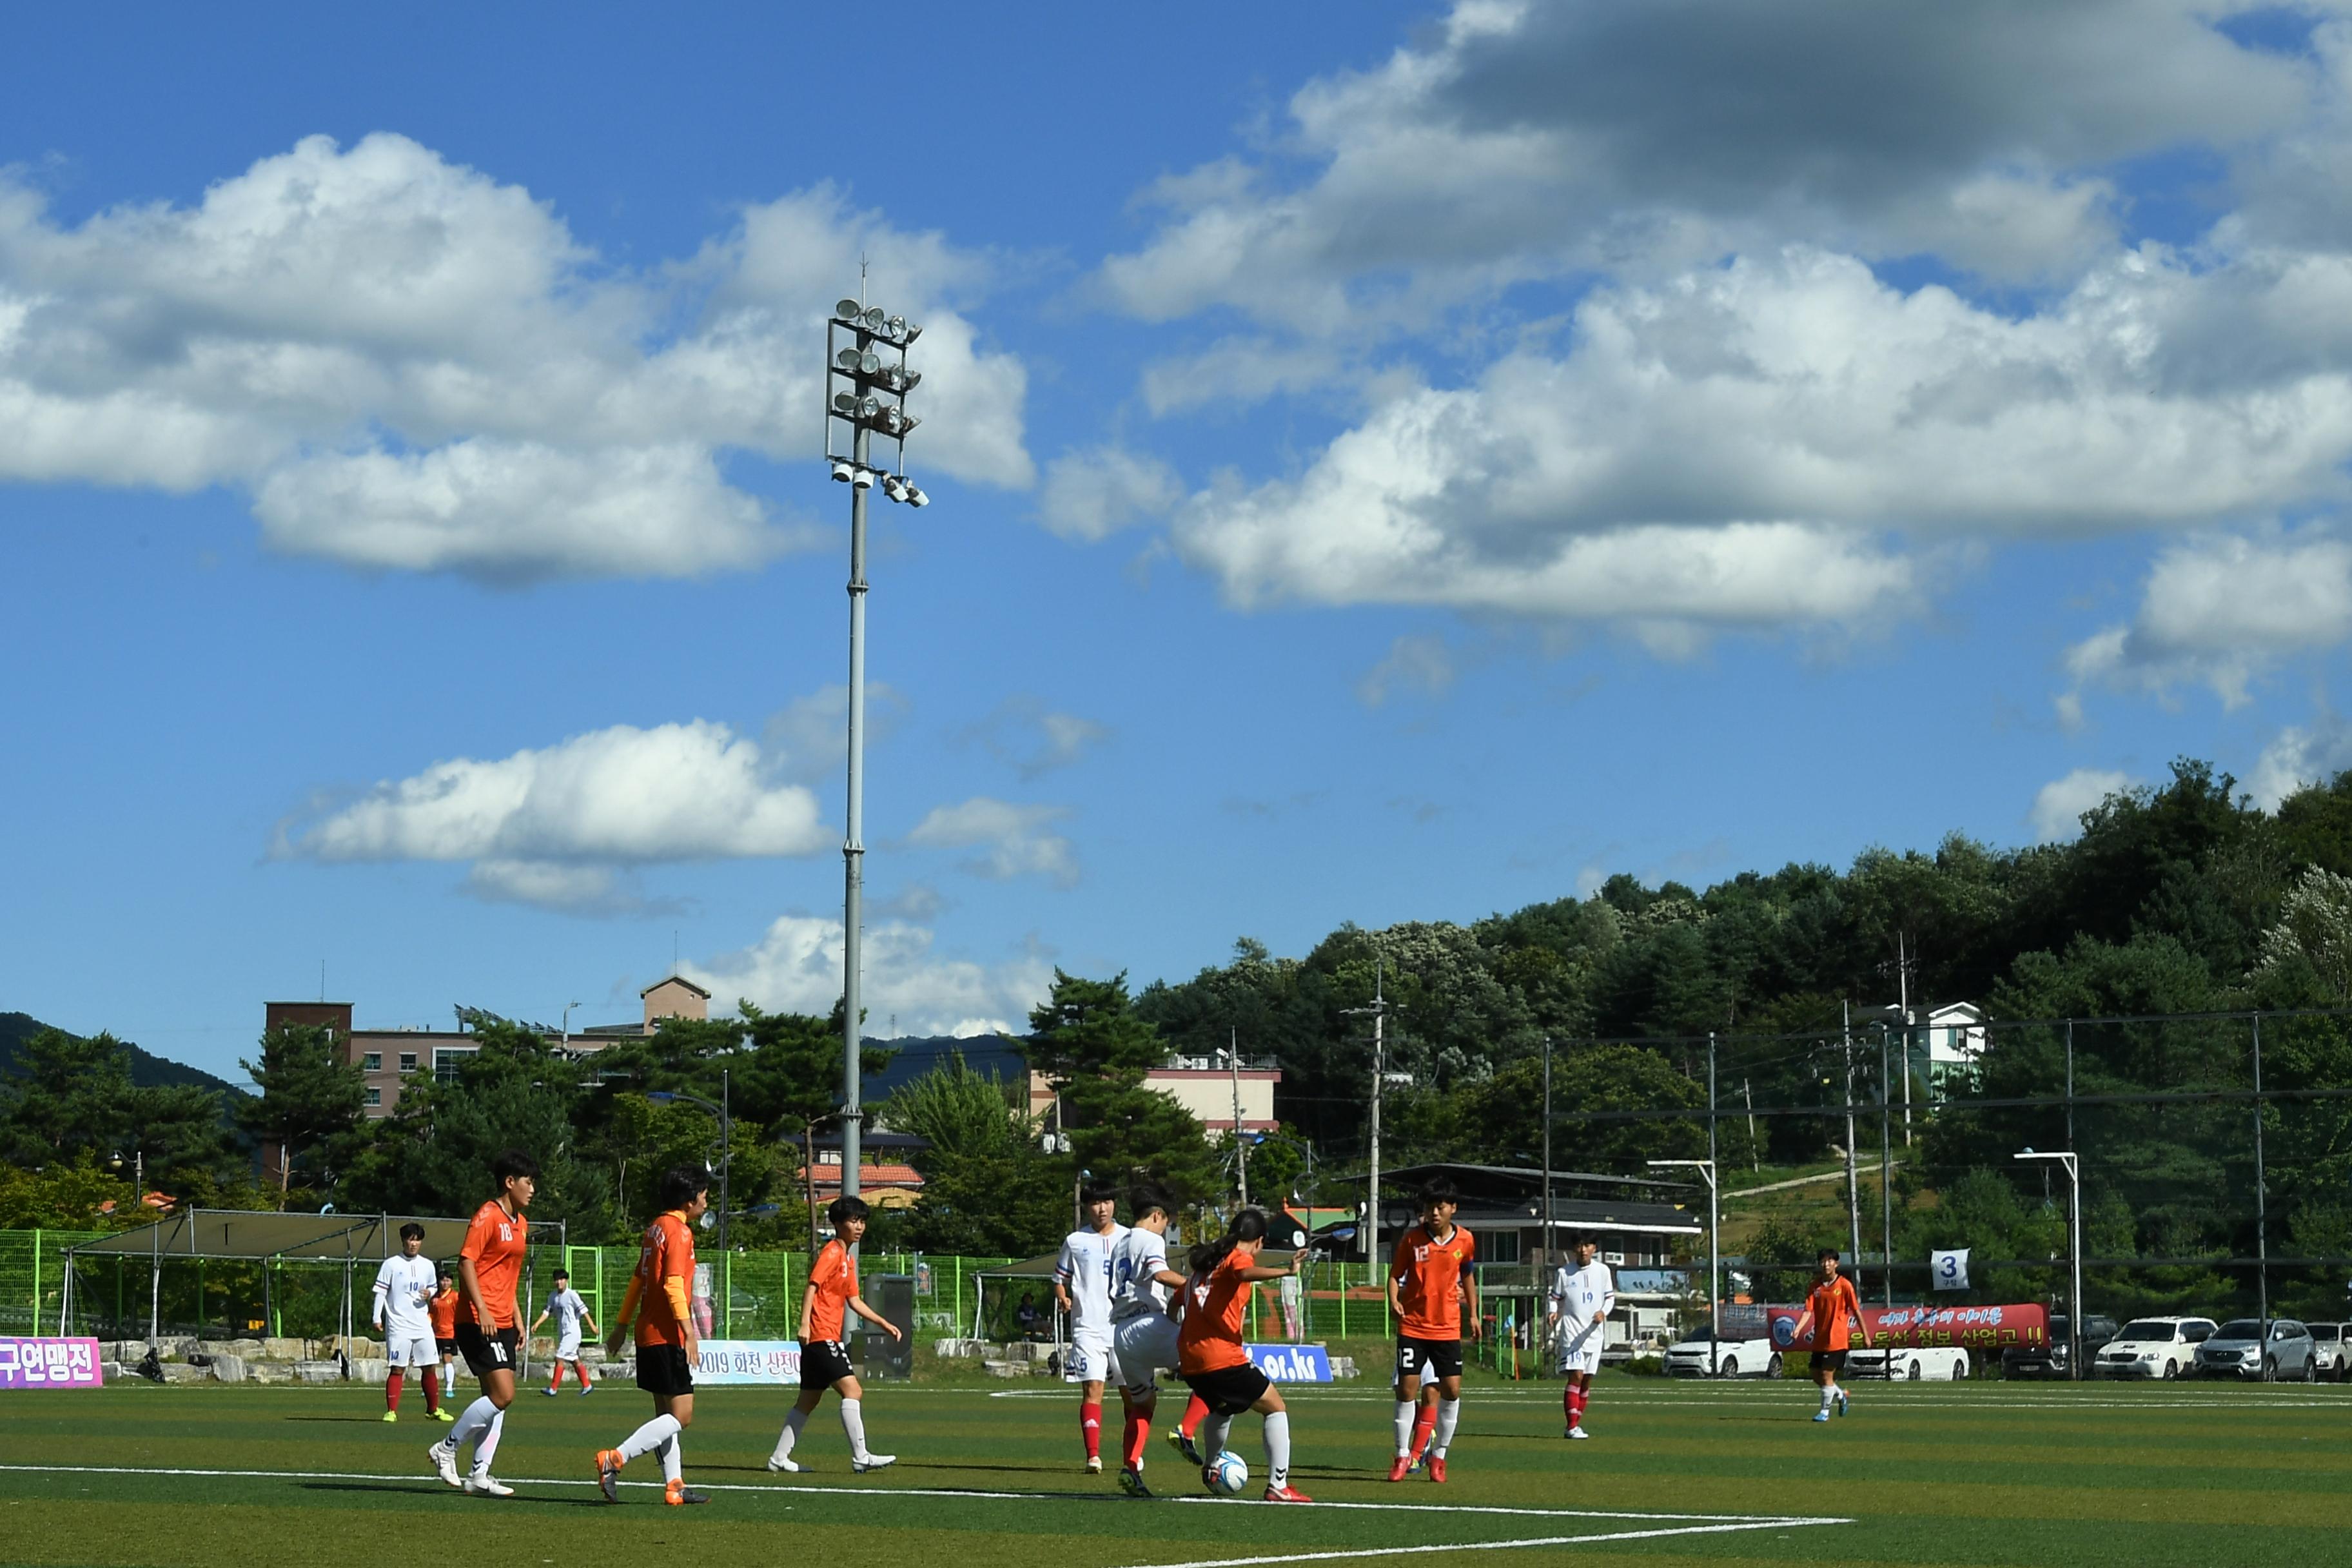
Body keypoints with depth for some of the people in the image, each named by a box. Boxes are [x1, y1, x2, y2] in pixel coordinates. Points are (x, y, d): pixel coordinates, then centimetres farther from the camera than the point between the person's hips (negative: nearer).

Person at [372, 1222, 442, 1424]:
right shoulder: (391, 1265, -1)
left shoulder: (427, 1266, 11)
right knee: (397, 1369, -6)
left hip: (422, 1324, 4)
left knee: (429, 1368, 5)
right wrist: (377, 1319, -8)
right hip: (398, 1325, -4)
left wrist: (429, 1294, -1)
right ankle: (391, 1411, -3)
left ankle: (433, 1409, 16)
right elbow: (380, 1292, -1)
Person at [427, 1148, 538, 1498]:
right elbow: (466, 1263, -16)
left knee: (498, 1397, 6)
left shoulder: (520, 1224, 18)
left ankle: (480, 1475, 9)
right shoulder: (487, 1217, -10)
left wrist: (516, 1319, 22)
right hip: (478, 1321, -9)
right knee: (502, 1395, -15)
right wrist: (482, 1311, -23)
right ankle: (446, 1450, -2)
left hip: (502, 1323, 9)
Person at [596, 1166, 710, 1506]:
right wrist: (690, 1333, -24)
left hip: (648, 1335, 10)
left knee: (666, 1414, 12)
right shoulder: (678, 1231, -12)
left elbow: (638, 1280, 21)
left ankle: (674, 1487, 13)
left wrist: (621, 1326, 26)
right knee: (680, 1416, -9)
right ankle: (614, 1459, -18)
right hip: (667, 1336, -10)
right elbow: (673, 1285, -21)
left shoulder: (655, 1228, 15)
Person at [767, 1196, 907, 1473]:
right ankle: (861, 1457, -19)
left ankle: (779, 1458, 16)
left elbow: (854, 1301, 24)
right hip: (822, 1335, -10)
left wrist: (884, 1324, 20)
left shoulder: (848, 1258, 19)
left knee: (809, 1400, 13)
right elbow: (812, 1286, -18)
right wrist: (804, 1324, -27)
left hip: (825, 1339, 10)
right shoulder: (832, 1253, -9)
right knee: (852, 1391, -15)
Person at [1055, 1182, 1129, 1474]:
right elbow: (1059, 1278, 12)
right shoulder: (1075, 1242, 7)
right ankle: (1093, 1457, -17)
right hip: (1088, 1327, -1)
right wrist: (1063, 1298, -8)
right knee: (1092, 1389, -11)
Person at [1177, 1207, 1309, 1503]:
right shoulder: (1238, 1258, -3)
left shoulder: (1206, 1263, 20)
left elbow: (1178, 1301, 28)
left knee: (1221, 1409, 36)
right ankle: (1278, 1486, -8)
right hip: (1222, 1359, -8)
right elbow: (1245, 1274, -29)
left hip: (1190, 1361, 8)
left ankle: (1210, 1469, 50)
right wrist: (1286, 1271, -44)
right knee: (1276, 1408, 2)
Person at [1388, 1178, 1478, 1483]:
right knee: (1407, 1389, -4)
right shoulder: (1412, 1239, -6)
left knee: (1452, 1391, -2)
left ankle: (1438, 1456, 14)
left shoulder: (1465, 1241, 0)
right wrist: (1393, 1301, -17)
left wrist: (1473, 1314, 15)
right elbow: (1395, 1275, 1)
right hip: (1412, 1327, -2)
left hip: (1448, 1329, 2)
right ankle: (1403, 1456, 9)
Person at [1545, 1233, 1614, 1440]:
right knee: (1576, 1375, -16)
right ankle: (1572, 1426, -16)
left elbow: (1610, 1297, 10)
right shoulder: (1564, 1273, -1)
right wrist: (1553, 1312, -15)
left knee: (1587, 1379, 8)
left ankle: (1576, 1423, 19)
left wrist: (1603, 1312, -10)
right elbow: (1555, 1298, 6)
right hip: (1571, 1331, -4)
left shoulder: (1602, 1271, 5)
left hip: (1594, 1332, 4)